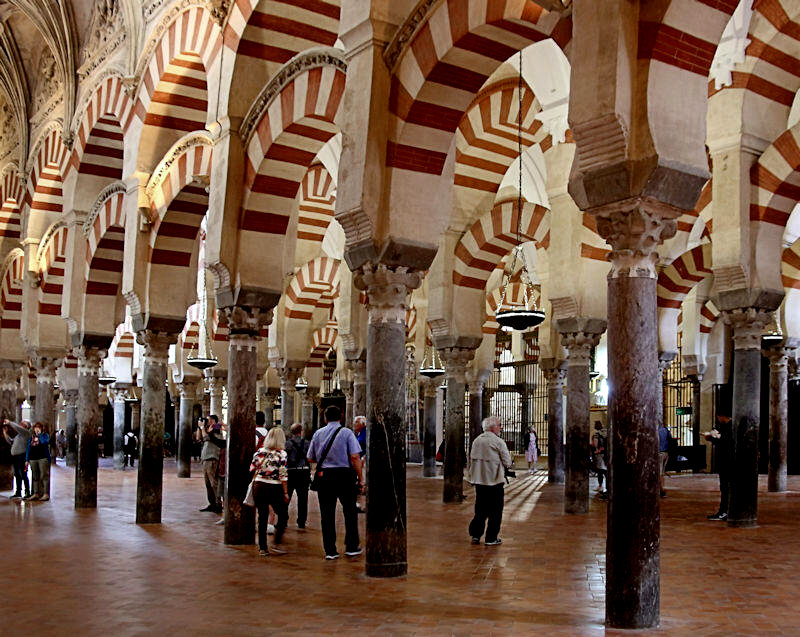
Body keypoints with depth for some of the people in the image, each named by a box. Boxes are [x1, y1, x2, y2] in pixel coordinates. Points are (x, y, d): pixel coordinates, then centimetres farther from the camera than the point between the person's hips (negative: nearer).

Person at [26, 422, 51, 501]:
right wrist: (27, 459, 12)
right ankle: (36, 494, 11)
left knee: (44, 476, -7)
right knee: (35, 477, 6)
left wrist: (40, 433, -8)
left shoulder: (45, 435, 4)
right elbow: (28, 448, 18)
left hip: (43, 458, -5)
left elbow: (45, 441, -17)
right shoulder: (31, 437, 17)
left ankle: (46, 494, -7)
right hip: (33, 459, 5)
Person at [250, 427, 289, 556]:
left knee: (262, 517, 10)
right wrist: (286, 493, -5)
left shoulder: (259, 451, 2)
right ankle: (276, 544, 2)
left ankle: (262, 548, 12)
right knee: (283, 516, 11)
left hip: (259, 486, 4)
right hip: (275, 488, -4)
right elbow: (283, 476, -11)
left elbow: (252, 469, 7)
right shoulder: (281, 454, -10)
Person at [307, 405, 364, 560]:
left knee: (327, 514, 7)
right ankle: (351, 547, 15)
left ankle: (330, 550, 9)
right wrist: (360, 478, -5)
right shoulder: (347, 433, -3)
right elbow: (355, 457, -11)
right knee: (350, 511, 12)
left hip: (323, 475, 2)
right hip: (344, 475, -2)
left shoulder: (318, 433, 6)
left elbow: (310, 458, 10)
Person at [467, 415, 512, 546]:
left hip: (479, 480, 6)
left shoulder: (476, 441, 7)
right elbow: (507, 462, -9)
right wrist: (504, 467, 11)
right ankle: (491, 539, 7)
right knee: (495, 511, 4)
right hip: (494, 480, -6)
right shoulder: (498, 442, -12)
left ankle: (475, 535, 15)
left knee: (480, 509, 16)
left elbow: (472, 459, 12)